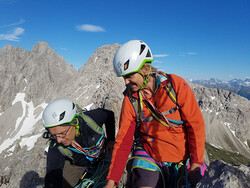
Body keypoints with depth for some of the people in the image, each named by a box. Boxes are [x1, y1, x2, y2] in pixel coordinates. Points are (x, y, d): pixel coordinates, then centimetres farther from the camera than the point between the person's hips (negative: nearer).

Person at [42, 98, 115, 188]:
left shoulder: (91, 119, -39)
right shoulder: (55, 148, -35)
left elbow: (110, 114, -16)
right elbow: (52, 180, -31)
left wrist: (111, 140, -15)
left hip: (103, 154, 0)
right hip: (77, 164, 1)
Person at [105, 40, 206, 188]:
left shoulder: (175, 84, -15)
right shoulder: (130, 99, -10)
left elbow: (196, 124, -10)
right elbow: (123, 140, -8)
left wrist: (196, 163, -12)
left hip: (182, 158, 1)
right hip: (149, 158, 0)